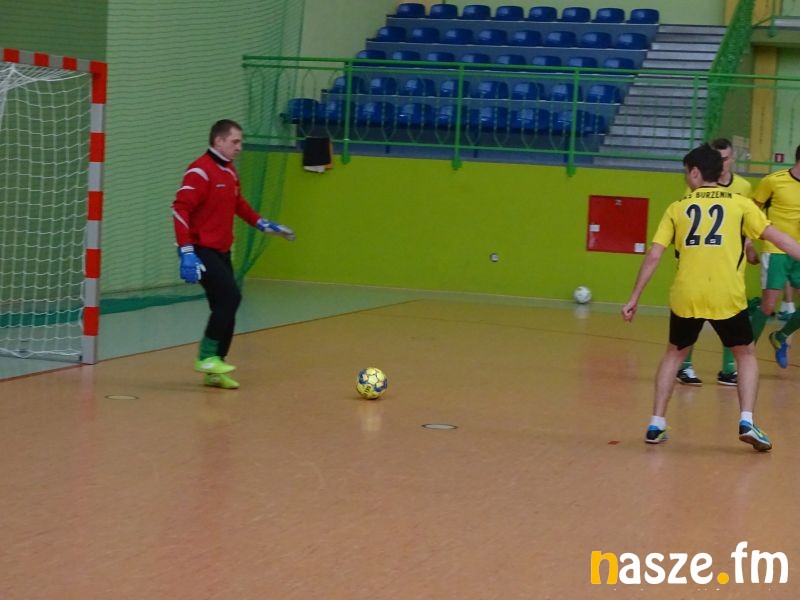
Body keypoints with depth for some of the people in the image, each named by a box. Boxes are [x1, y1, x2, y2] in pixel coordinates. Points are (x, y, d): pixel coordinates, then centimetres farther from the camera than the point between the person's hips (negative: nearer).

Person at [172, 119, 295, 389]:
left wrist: (263, 224, 26)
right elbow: (180, 209, -21)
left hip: (221, 251, 9)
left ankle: (214, 372, 15)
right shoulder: (200, 171, -15)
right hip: (202, 251, -9)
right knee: (230, 297, -19)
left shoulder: (229, 171, 12)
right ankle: (207, 357, -10)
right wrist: (187, 253, -27)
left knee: (225, 307, 7)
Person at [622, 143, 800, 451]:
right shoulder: (740, 203, 9)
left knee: (674, 353, 24)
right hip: (727, 295, -1)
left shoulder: (677, 208, 11)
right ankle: (746, 422, 2)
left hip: (686, 296, 1)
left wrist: (634, 298, 11)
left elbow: (653, 255, 7)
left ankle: (656, 425, 18)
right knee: (746, 354, 19)